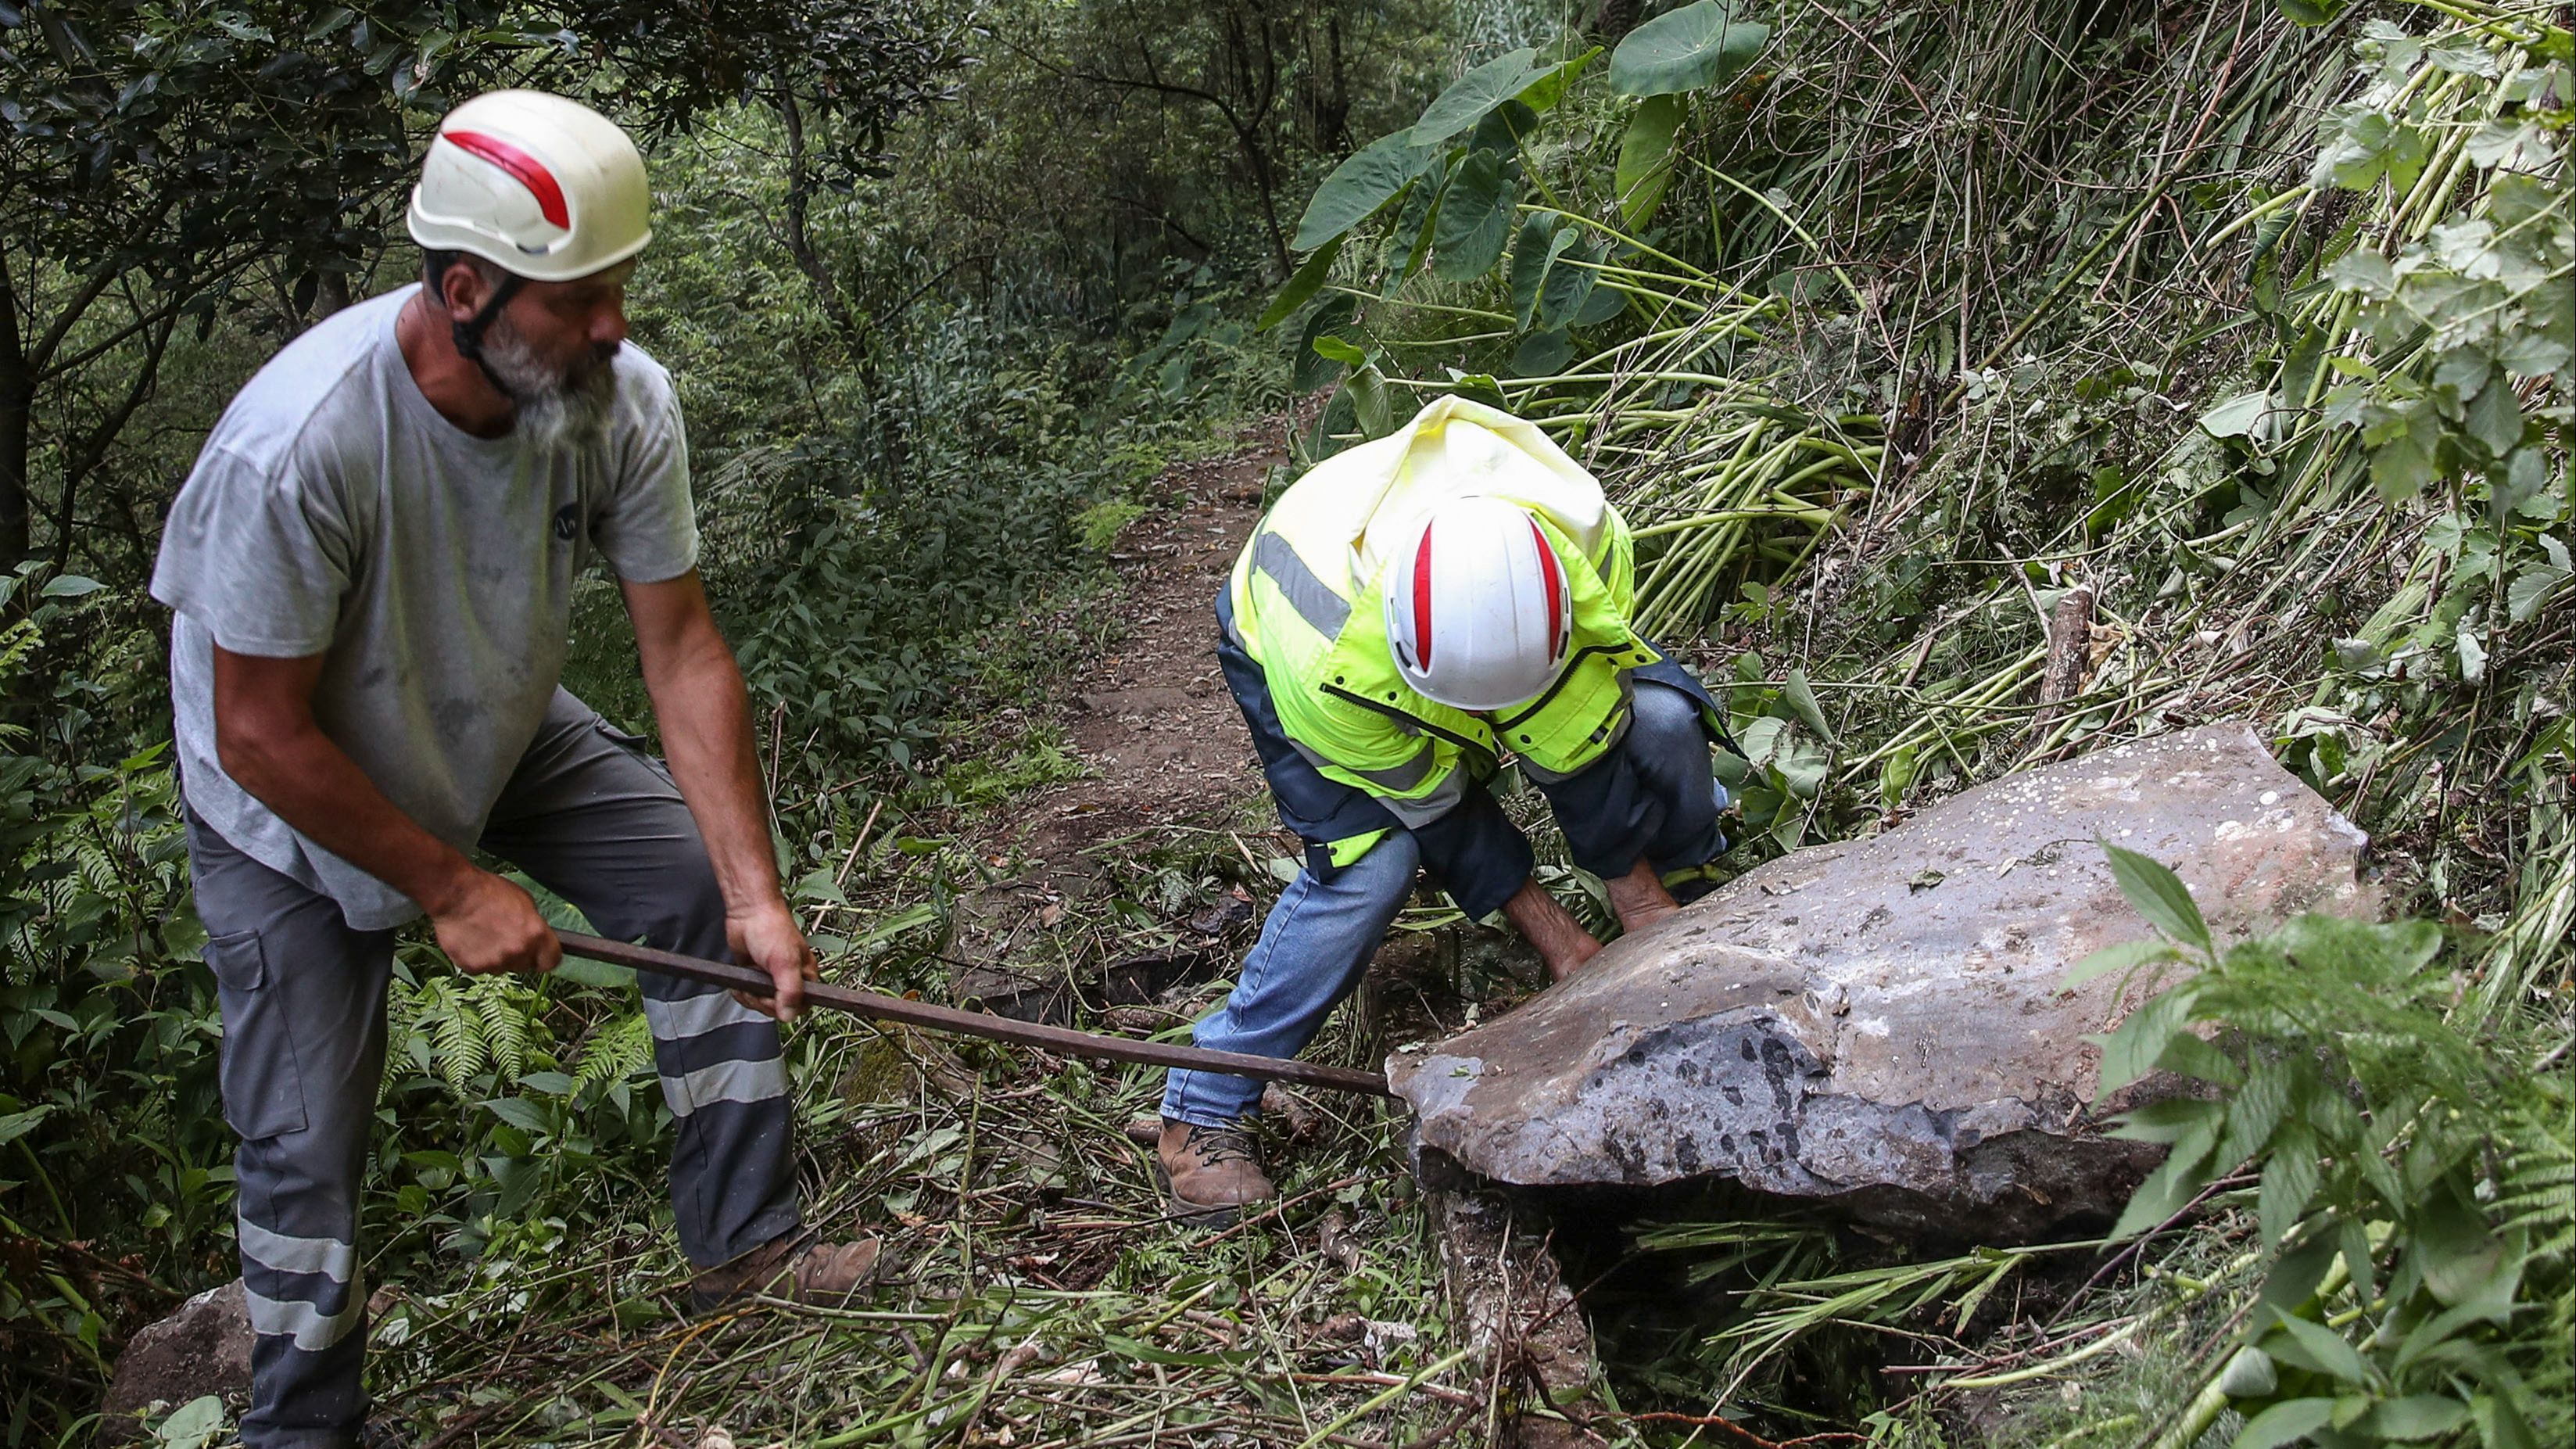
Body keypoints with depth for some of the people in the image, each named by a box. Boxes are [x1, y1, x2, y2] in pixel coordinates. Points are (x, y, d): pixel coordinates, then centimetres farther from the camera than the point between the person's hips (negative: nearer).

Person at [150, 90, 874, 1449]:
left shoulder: (619, 398, -24)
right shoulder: (294, 445, -38)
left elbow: (681, 648, -18)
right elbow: (262, 738, -28)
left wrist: (756, 891, -21)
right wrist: (451, 888, -20)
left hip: (498, 731, 5)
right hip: (293, 798, -4)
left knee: (705, 883, -5)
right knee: (304, 1139, -1)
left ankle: (743, 1243, 11)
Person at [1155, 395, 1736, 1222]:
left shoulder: (1585, 542, -37)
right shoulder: (1329, 664, -44)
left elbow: (1581, 741, -22)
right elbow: (1435, 807, -26)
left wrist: (1644, 905, -15)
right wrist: (1557, 940, -20)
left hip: (1481, 616, 4)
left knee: (1657, 721, -16)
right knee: (1370, 862, -27)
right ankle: (1202, 1113, -13)